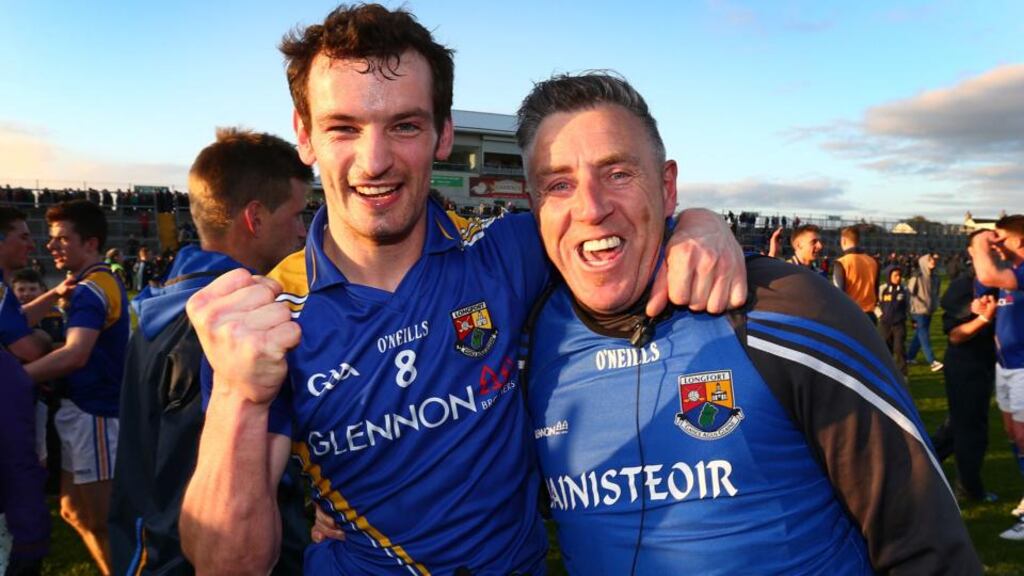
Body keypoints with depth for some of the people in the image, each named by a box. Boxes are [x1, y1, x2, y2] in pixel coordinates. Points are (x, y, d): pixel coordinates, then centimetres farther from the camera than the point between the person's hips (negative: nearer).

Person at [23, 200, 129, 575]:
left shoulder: (91, 289, -18)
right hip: (85, 410, 10)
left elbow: (75, 355, -32)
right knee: (74, 512, 20)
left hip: (94, 413, -10)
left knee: (101, 520, 1)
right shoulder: (100, 282, 13)